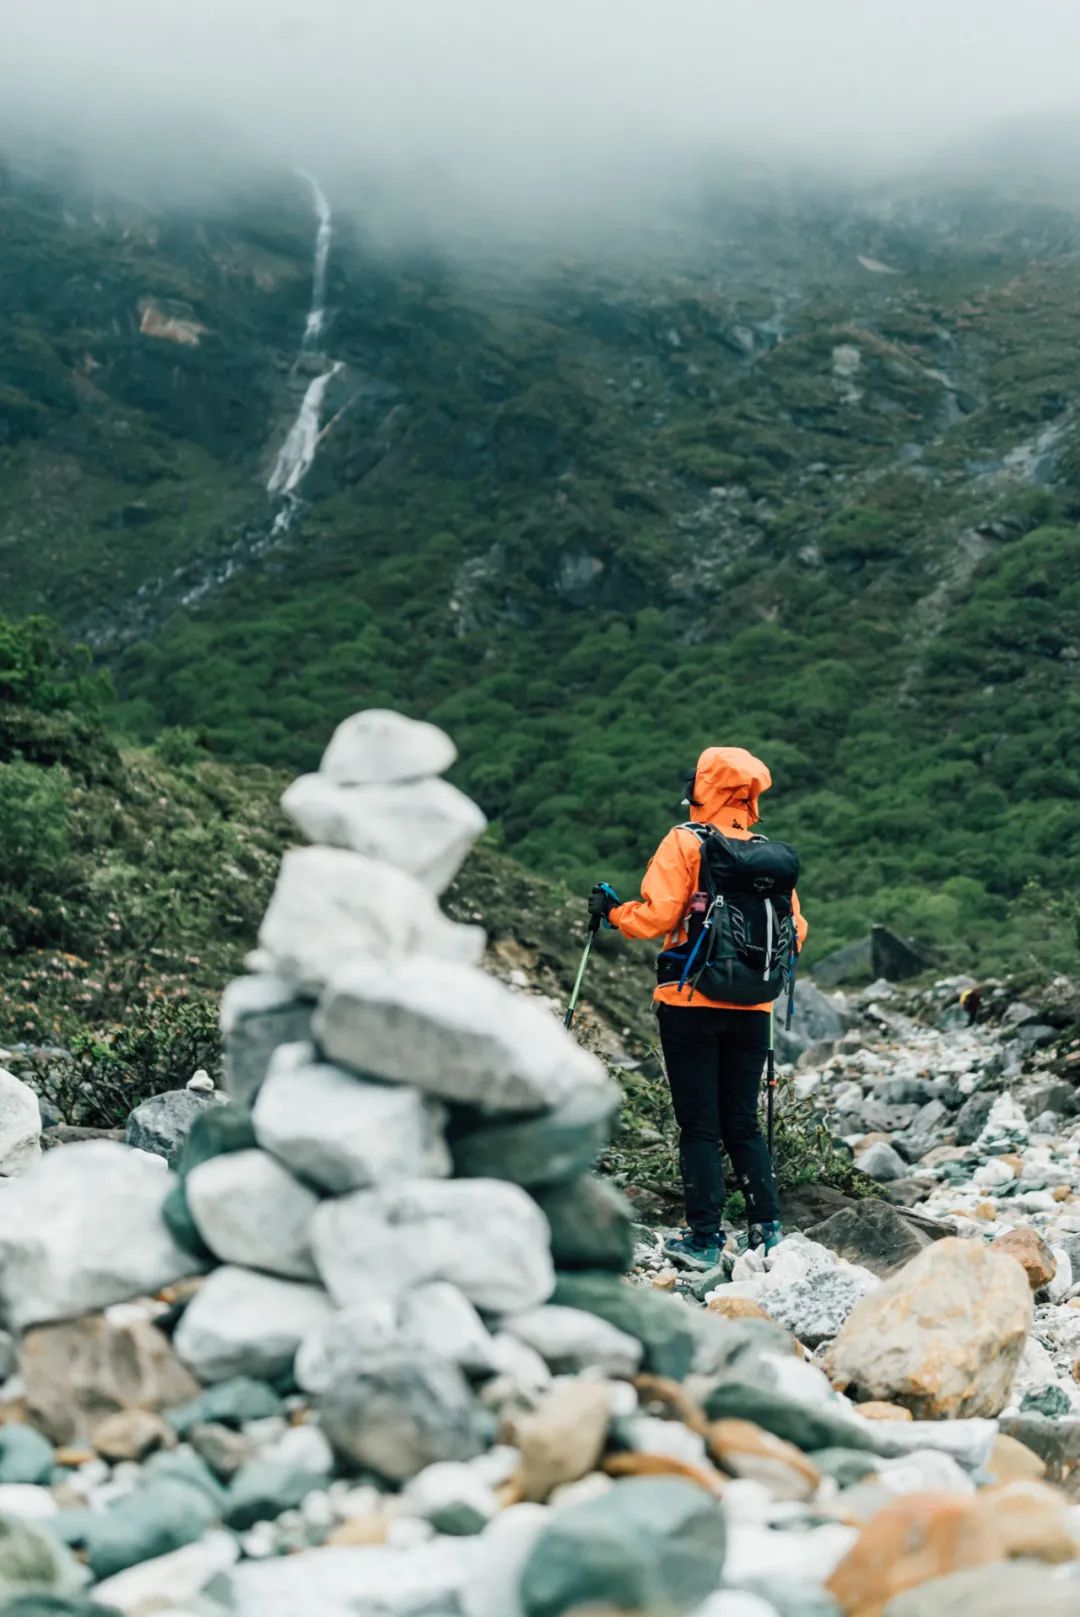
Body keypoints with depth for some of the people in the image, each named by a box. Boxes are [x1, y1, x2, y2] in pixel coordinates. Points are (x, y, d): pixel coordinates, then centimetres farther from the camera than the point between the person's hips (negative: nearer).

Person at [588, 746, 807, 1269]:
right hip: (751, 1008, 4)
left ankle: (704, 1237, 0)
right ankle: (766, 1228, 10)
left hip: (692, 1002, -4)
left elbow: (657, 915, -15)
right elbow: (794, 929, 6)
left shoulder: (685, 842, -8)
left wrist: (612, 910, 3)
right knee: (742, 1122, 14)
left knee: (698, 1124, 1)